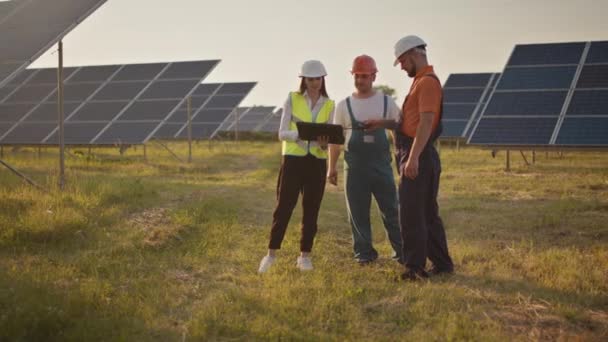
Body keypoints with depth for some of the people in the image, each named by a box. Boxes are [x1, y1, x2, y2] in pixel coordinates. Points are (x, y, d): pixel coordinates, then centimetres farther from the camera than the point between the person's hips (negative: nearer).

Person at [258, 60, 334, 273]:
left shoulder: (329, 105, 7)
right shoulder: (292, 99, 1)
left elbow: (329, 136, 6)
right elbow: (282, 133, -4)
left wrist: (324, 142, -18)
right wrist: (300, 134, -23)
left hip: (317, 162, 2)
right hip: (293, 159, -2)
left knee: (311, 210, 5)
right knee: (284, 207, -3)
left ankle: (305, 255, 15)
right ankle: (271, 254, 7)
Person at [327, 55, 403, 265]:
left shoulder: (387, 102, 5)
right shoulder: (344, 105, 6)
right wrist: (331, 168, 3)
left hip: (381, 163, -1)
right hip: (354, 166, 1)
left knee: (391, 209, 2)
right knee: (358, 211, 3)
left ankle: (401, 251, 11)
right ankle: (364, 252, 13)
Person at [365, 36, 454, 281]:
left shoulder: (427, 82, -13)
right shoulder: (421, 81, 19)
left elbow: (426, 123, -22)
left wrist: (413, 158, -27)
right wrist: (383, 123, 17)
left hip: (418, 157, -10)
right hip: (418, 157, 10)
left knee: (411, 214, -8)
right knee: (427, 213, 14)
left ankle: (415, 268, -4)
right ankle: (442, 263, 20)